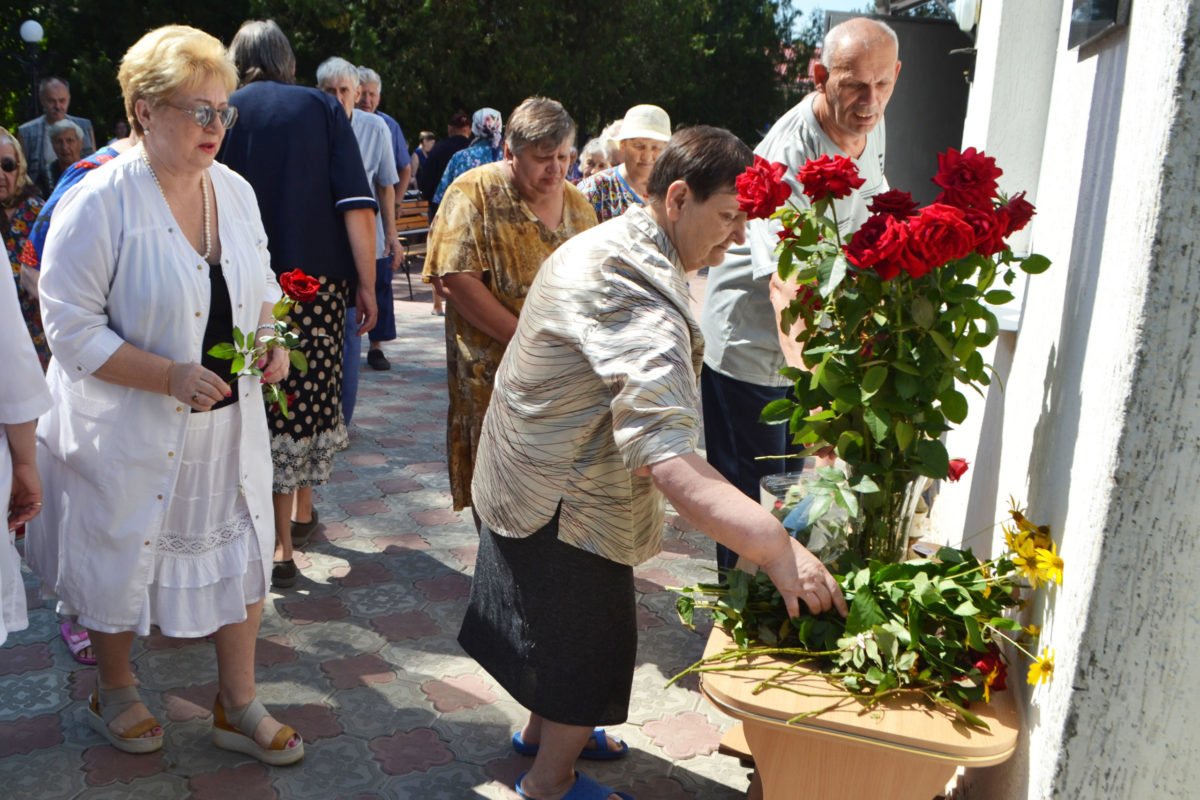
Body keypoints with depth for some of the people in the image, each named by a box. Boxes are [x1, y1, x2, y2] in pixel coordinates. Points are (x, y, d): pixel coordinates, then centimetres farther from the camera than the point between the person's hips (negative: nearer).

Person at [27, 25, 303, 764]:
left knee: (239, 556, 12)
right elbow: (72, 330, -17)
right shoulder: (100, 203, -17)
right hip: (129, 431, -5)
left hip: (226, 423, 5)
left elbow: (260, 285, 14)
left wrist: (272, 338, -7)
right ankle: (117, 693, 42)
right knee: (119, 560, 15)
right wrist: (171, 377, -25)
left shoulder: (235, 190, 1)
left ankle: (239, 708, 31)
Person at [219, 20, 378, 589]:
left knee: (270, 402, 5)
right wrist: (366, 284, -3)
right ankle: (302, 512, 30)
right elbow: (356, 204, -5)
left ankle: (281, 546, 7)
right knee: (315, 396, 15)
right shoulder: (322, 108, 4)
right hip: (321, 281, 1)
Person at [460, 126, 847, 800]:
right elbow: (668, 460, -45)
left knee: (560, 625, 27)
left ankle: (544, 729, 50)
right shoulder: (642, 302, -33)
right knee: (589, 641, 10)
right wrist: (779, 549, -51)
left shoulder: (608, 243, 2)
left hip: (529, 481, 10)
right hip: (568, 504, -10)